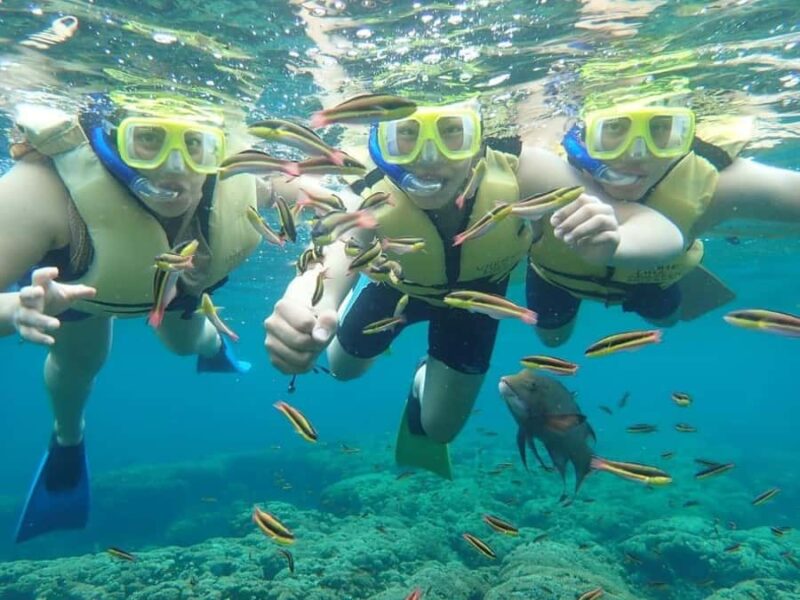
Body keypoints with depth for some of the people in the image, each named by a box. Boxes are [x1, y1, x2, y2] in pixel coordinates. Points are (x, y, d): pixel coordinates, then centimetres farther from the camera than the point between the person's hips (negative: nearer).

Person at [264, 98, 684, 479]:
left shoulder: (519, 171, -41)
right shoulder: (369, 200, -40)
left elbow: (663, 233, -42)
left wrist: (611, 242, -66)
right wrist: (301, 311, -82)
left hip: (478, 292, 0)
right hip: (399, 287, 0)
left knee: (439, 427, 8)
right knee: (343, 368, 23)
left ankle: (425, 381, 44)